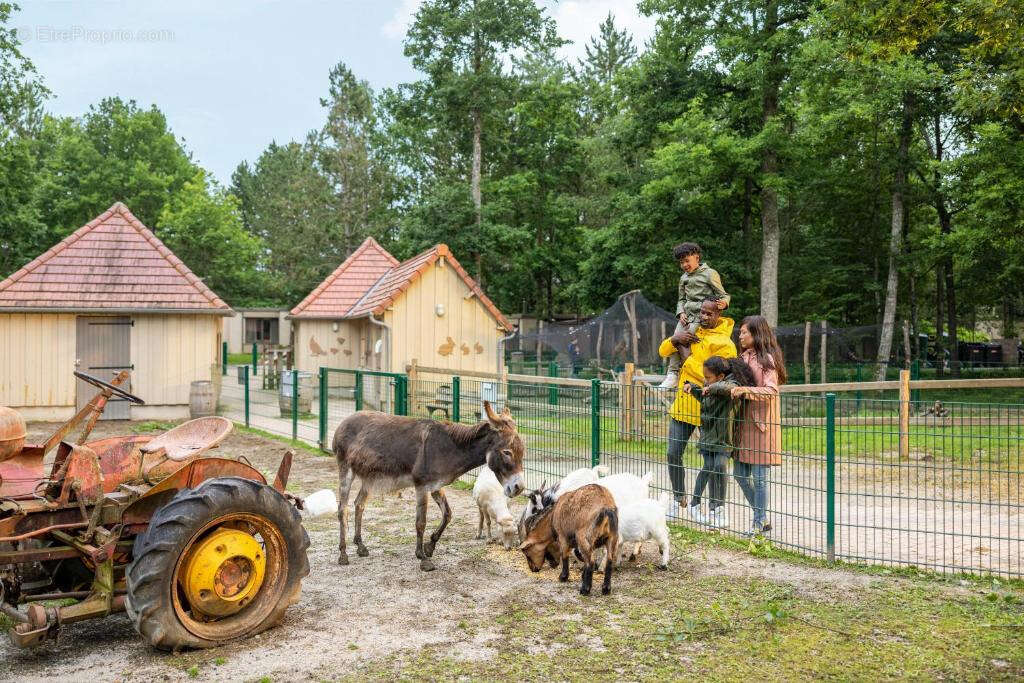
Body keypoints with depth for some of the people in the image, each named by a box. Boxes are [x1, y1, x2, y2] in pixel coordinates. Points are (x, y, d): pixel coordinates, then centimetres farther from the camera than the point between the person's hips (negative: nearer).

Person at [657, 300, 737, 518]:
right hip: (682, 404, 6)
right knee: (673, 455, 8)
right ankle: (678, 499, 25)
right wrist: (674, 340, -5)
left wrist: (688, 360, -13)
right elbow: (663, 352, 16)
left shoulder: (724, 343, -9)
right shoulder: (692, 333, 13)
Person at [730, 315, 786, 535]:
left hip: (762, 422, -8)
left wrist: (745, 390, -30)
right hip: (744, 422, 8)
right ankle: (762, 517, 24)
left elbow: (770, 391, -17)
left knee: (758, 475, -2)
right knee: (740, 474, 9)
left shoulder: (766, 359, -8)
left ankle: (759, 523, 10)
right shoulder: (744, 357, 15)